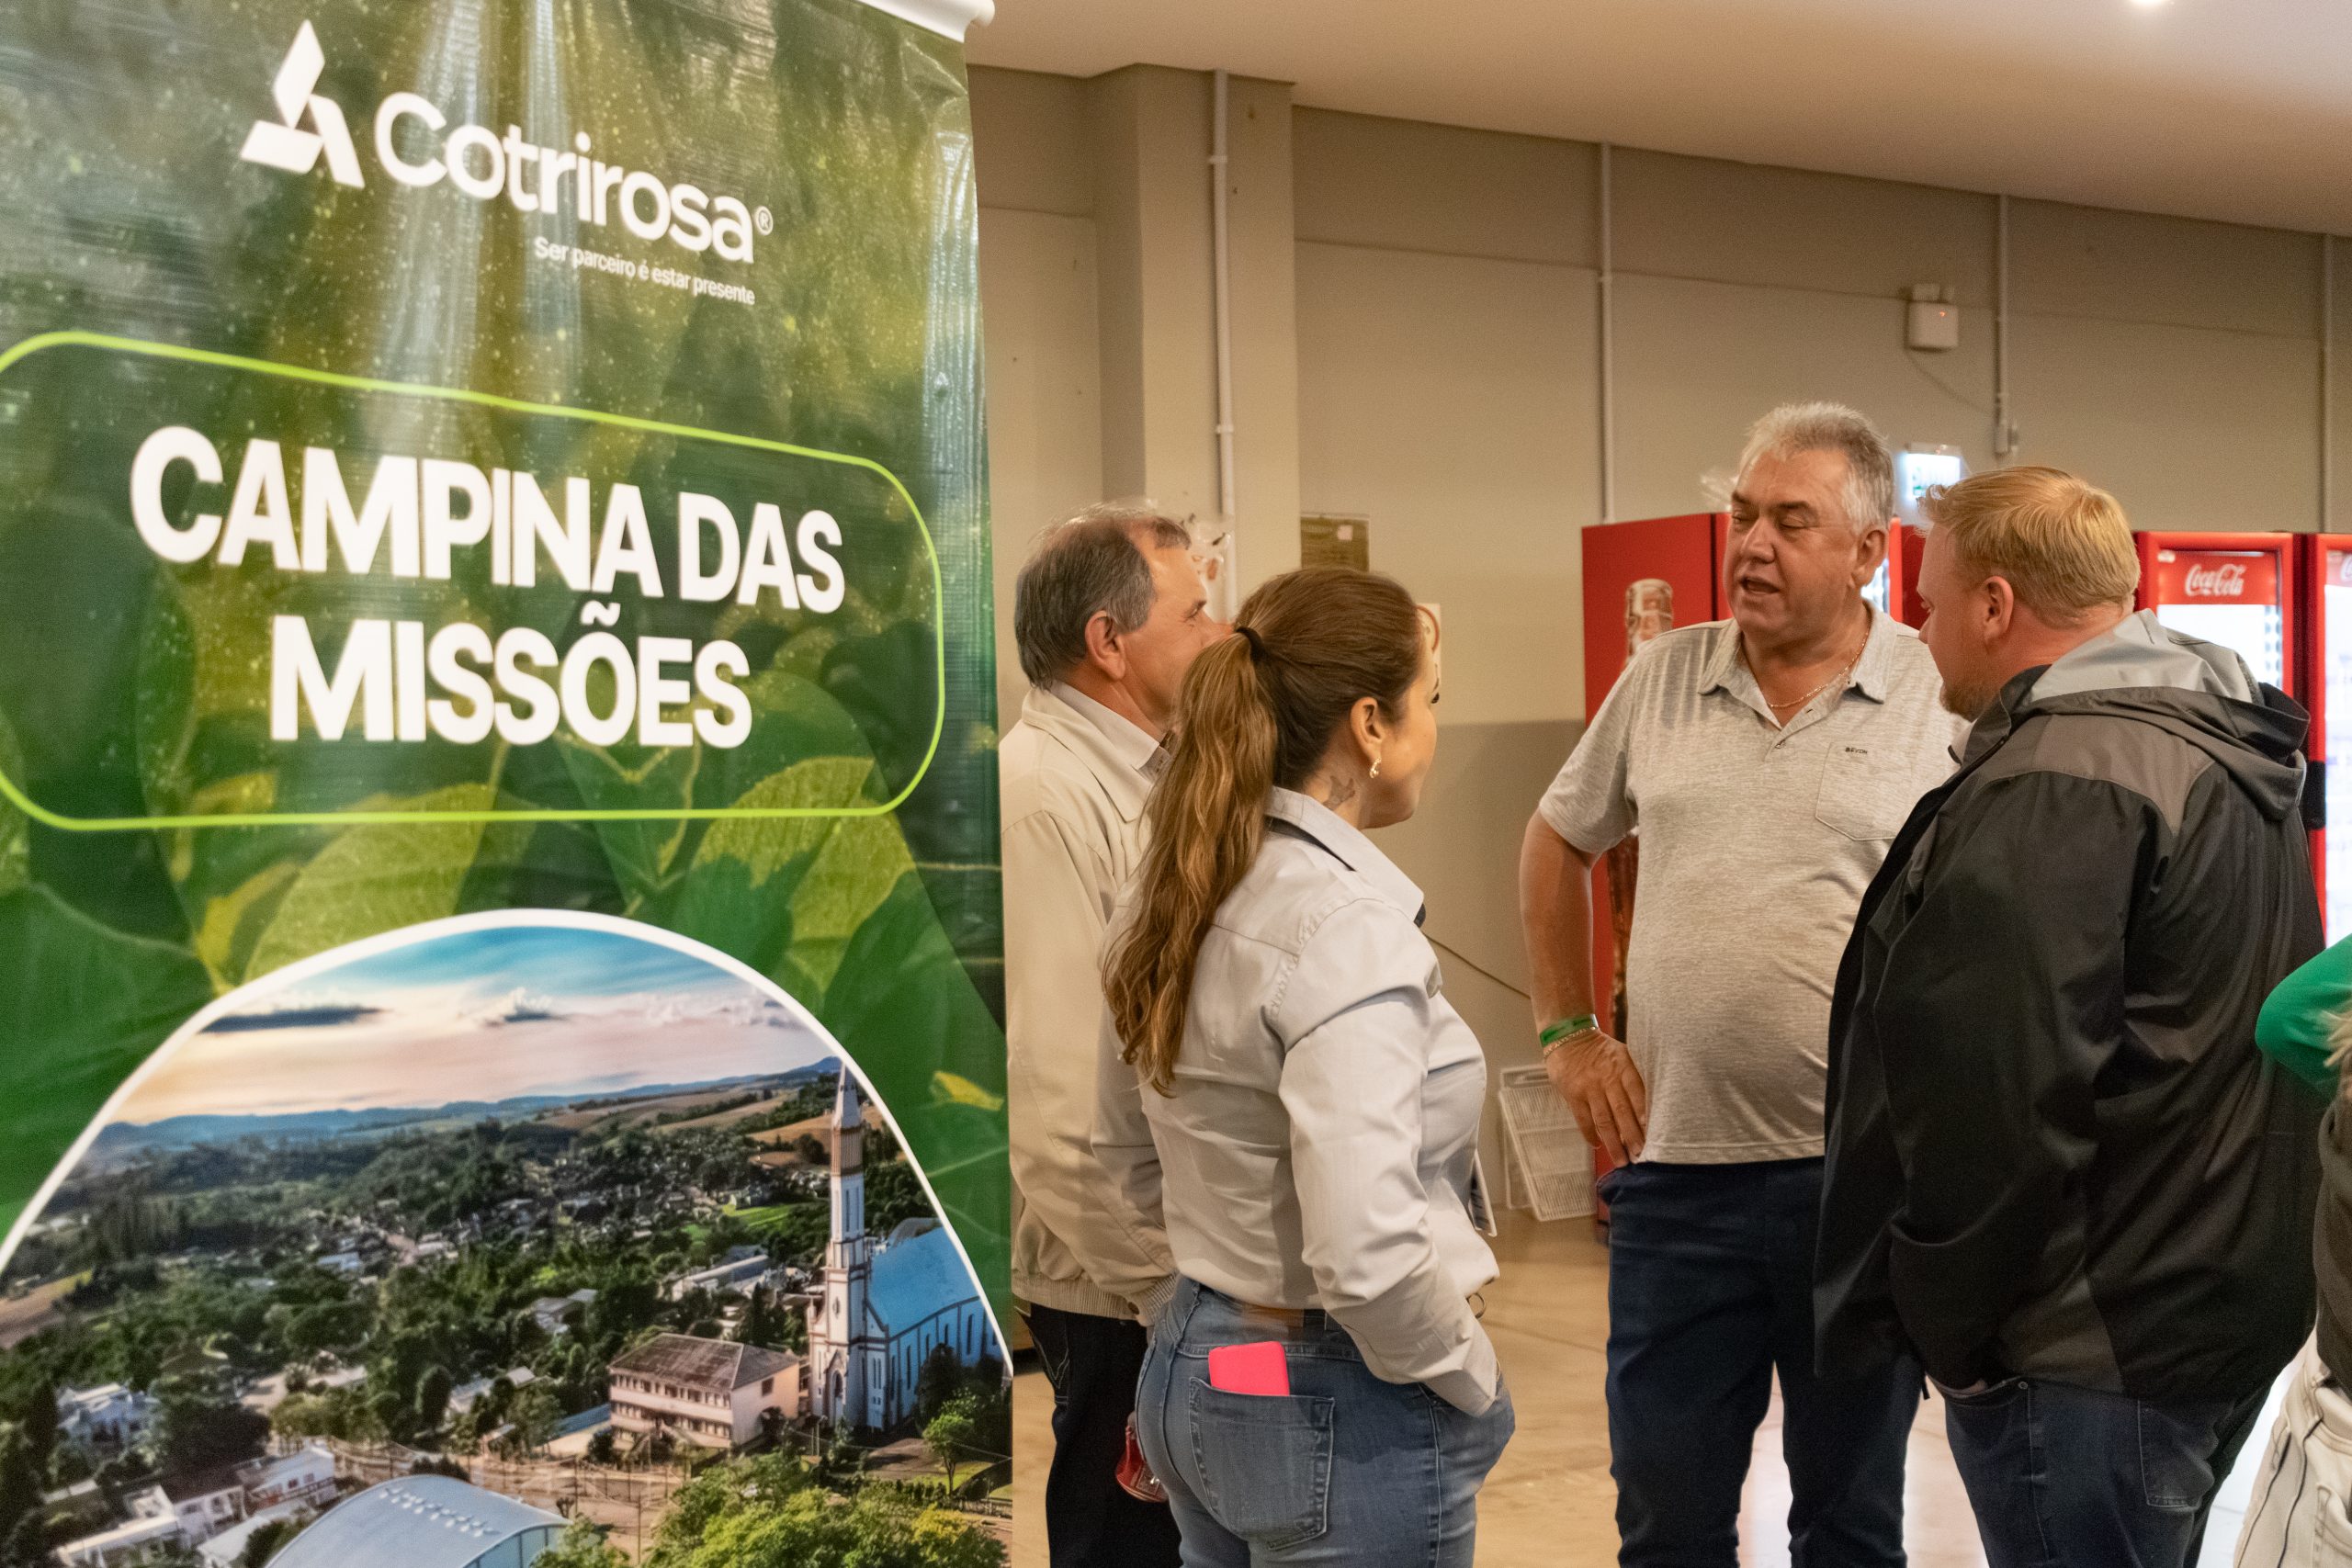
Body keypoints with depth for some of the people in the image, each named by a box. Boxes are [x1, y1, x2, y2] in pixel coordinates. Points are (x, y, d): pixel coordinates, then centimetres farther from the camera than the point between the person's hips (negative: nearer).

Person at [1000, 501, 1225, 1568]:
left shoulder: (1144, 780, 12)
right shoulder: (1045, 796, -19)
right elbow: (1059, 1094, -24)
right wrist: (1159, 1290, -19)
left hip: (1196, 1263, 9)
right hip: (1125, 1288, -9)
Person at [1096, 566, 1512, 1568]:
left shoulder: (1170, 892, 2)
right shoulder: (1348, 925, -23)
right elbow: (1366, 1254, -29)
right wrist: (1470, 1377, -13)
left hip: (1190, 1370, 8)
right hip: (1339, 1413, -8)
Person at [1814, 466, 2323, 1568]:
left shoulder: (2055, 785, -20)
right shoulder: (2222, 746, 12)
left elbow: (1999, 1100, -24)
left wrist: (1941, 1318, -12)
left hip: (2089, 1354, -10)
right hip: (2221, 1315, 10)